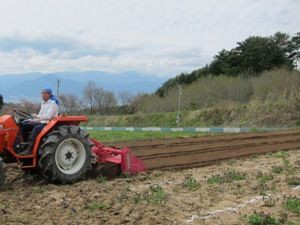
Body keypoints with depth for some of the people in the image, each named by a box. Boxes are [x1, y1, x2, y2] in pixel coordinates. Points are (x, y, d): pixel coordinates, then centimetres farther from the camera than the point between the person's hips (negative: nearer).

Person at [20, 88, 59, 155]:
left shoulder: (53, 103, -9)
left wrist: (37, 116, -16)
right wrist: (35, 120, 4)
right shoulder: (43, 103, 19)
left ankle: (29, 149, -36)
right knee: (24, 125, -4)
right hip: (41, 122, 9)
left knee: (36, 129, -35)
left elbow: (48, 116, -19)